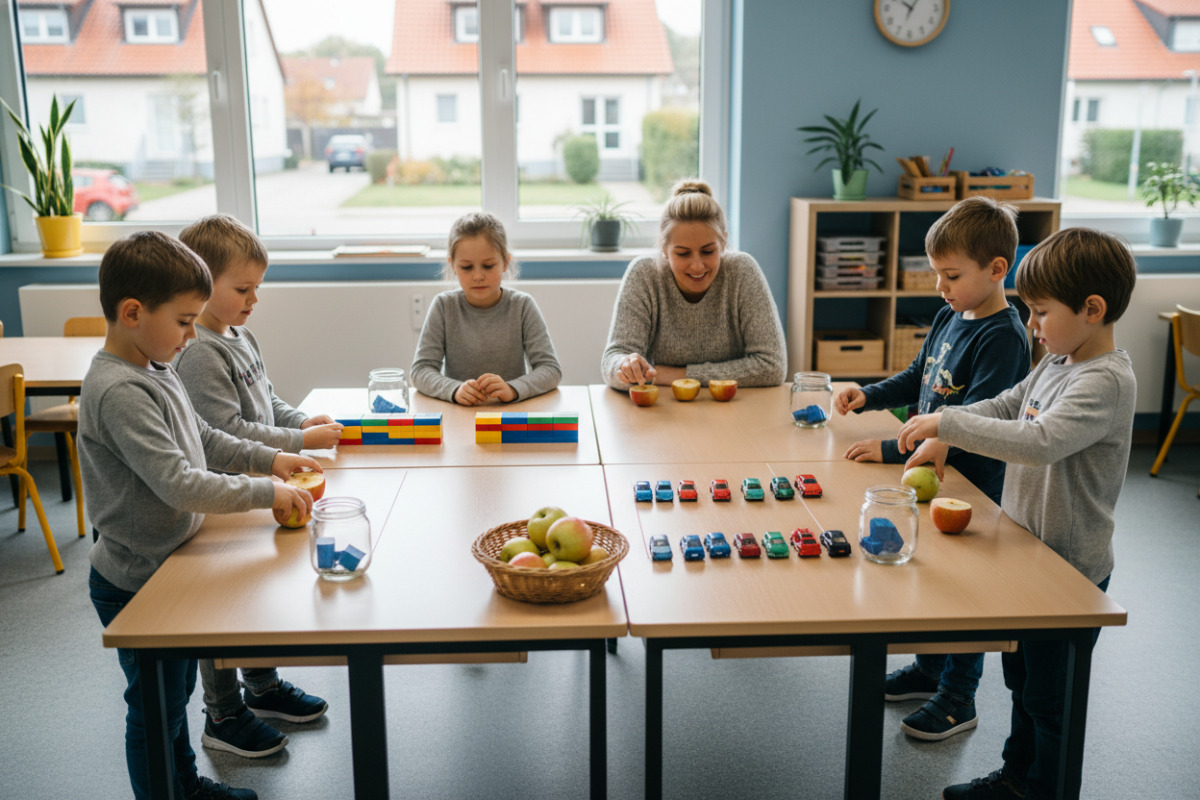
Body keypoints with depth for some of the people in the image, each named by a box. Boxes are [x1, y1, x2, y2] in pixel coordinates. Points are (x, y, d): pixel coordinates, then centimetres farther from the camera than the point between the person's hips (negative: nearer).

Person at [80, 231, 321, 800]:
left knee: (177, 690, 26)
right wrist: (266, 492, -25)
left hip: (168, 565, 10)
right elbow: (181, 485, -32)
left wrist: (269, 459, 5)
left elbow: (204, 439, 16)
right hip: (135, 586, -10)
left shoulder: (156, 370, 3)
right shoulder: (118, 391, -28)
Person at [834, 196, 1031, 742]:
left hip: (972, 484, -8)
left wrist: (892, 450, -28)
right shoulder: (949, 317, 4)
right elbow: (919, 378, 18)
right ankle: (930, 669, 39)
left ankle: (958, 699, 21)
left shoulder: (1003, 338, -23)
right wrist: (868, 396, 1)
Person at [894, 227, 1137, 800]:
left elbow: (1040, 441, -37)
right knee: (1023, 684, 24)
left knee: (1050, 700, 7)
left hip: (1070, 570, -9)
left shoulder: (1106, 381, -24)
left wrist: (947, 422, -33)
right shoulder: (1056, 362, 4)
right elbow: (1004, 407, 16)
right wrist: (942, 435, 0)